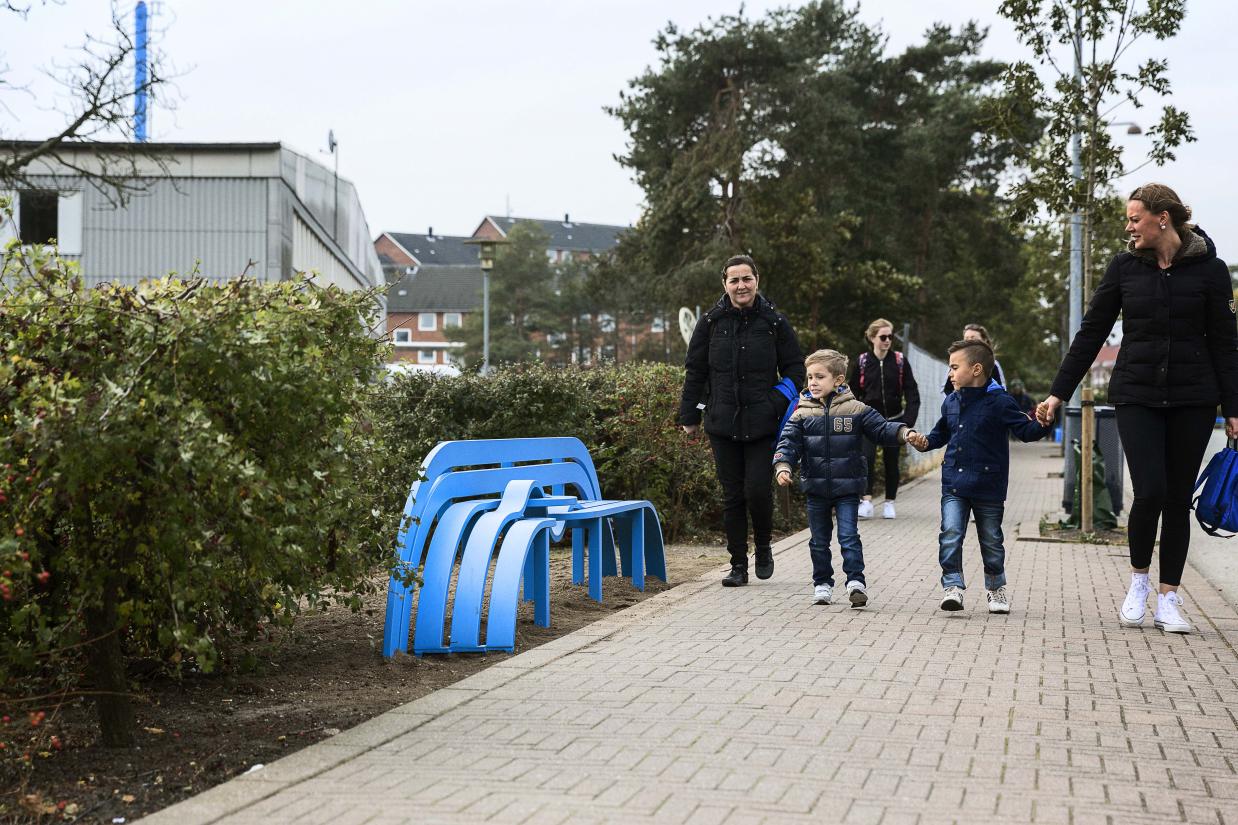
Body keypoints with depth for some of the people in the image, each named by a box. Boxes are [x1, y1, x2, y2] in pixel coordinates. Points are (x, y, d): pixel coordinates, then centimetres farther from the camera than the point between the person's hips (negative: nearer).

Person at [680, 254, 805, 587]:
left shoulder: (774, 322, 0)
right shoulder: (711, 322, 3)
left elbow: (795, 368, 7)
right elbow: (695, 371, 9)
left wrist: (779, 404, -4)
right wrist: (689, 416, 7)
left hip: (763, 425, -2)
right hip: (723, 424, 2)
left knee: (758, 490, -9)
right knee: (732, 496, 6)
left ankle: (763, 547, 19)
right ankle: (738, 565, 15)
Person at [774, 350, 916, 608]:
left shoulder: (856, 410, -2)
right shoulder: (802, 414, 2)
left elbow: (881, 429, -3)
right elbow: (788, 442, -3)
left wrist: (903, 432, -22)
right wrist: (782, 466, -20)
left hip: (847, 488, -3)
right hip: (815, 487, 3)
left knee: (849, 535, -9)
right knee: (819, 539, 10)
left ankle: (856, 581, -7)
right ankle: (822, 583, 21)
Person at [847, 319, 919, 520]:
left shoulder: (900, 361, -3)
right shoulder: (862, 362, -3)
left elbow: (912, 393, -2)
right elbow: (852, 393, 4)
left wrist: (909, 420, -12)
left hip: (893, 420, 1)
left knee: (891, 461, 7)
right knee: (867, 458, -17)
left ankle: (889, 503, 19)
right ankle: (867, 501, -16)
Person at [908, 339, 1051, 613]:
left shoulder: (1000, 402, -10)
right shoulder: (951, 402, 7)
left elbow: (1026, 431, -11)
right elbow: (942, 433, 22)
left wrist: (1042, 424, -31)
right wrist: (925, 442, 4)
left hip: (988, 486, -4)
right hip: (953, 484, 4)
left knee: (991, 540, 10)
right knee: (950, 536, -10)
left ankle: (996, 586, 29)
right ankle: (953, 585, -4)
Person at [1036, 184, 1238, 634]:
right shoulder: (1125, 267, 3)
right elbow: (1091, 334, 6)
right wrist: (1058, 393, 3)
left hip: (1192, 401, 0)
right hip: (1137, 396, 0)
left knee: (1178, 499, 3)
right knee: (1150, 491, -13)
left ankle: (1168, 598, 14)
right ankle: (1138, 579, 12)